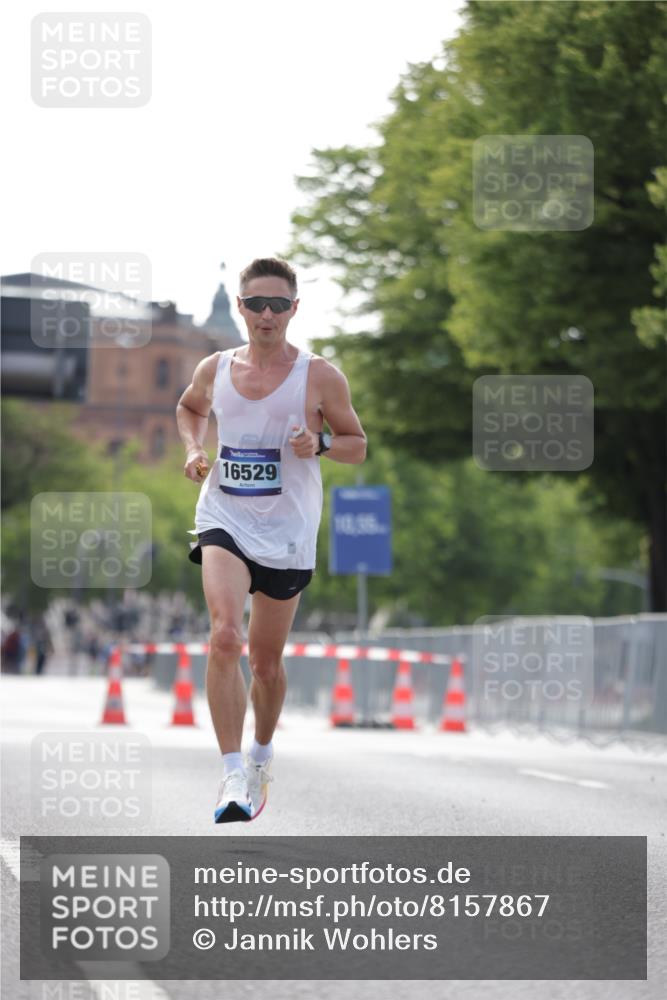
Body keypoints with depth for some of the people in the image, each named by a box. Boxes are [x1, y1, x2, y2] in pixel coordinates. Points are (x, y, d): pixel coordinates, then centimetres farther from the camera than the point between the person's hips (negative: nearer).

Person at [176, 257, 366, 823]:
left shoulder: (320, 378, -4)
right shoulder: (215, 370, 4)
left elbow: (358, 446, 5)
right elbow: (190, 408, 26)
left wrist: (319, 445, -16)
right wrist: (194, 449, 6)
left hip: (287, 534, 0)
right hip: (224, 521, 0)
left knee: (267, 659, 11)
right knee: (225, 637, -23)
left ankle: (262, 754, 39)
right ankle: (234, 773, -23)